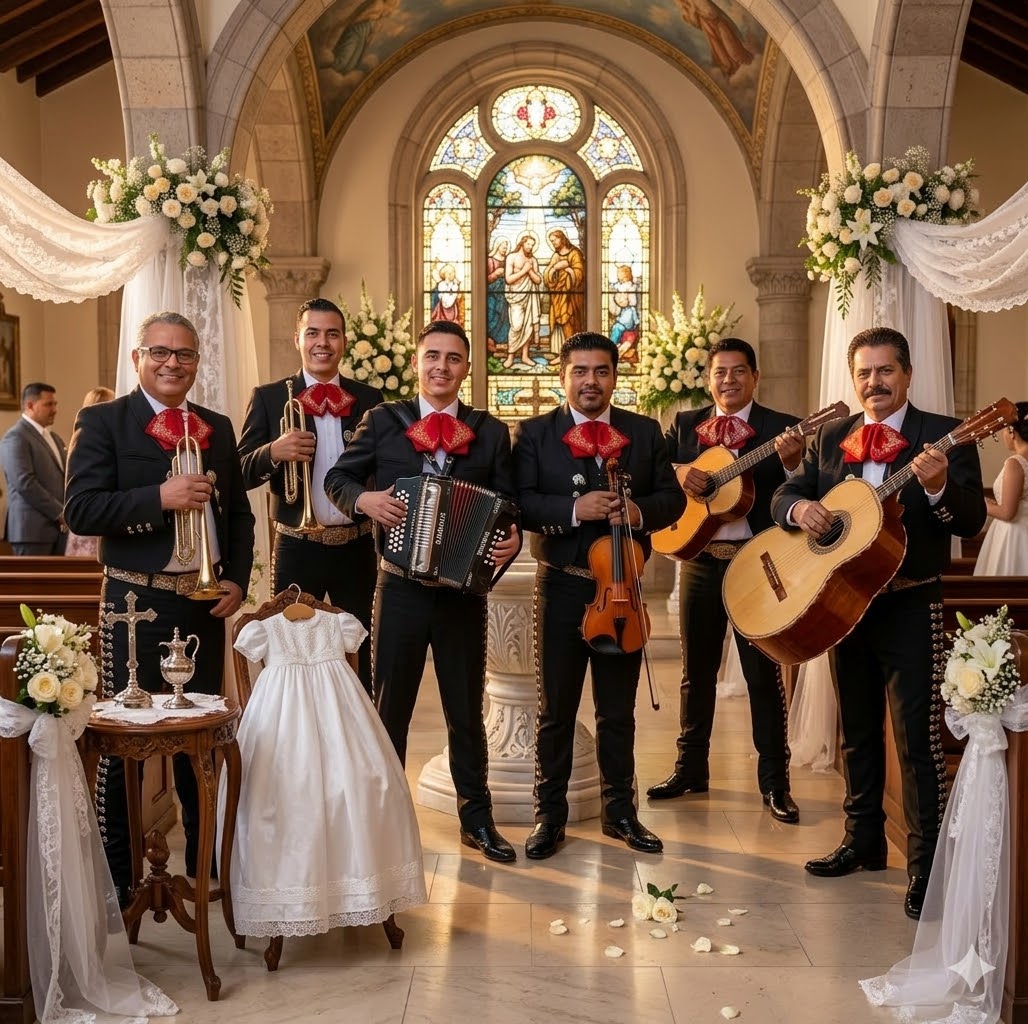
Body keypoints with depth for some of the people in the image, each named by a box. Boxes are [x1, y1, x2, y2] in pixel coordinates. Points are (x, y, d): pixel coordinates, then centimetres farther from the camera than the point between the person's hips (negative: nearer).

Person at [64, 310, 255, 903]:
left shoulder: (218, 427, 11)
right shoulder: (103, 421, -3)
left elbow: (238, 511, 13)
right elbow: (81, 510, -13)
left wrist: (238, 580, 0)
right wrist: (161, 496, -24)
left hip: (206, 602, 5)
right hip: (137, 602, -4)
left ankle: (205, 864, 29)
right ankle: (117, 877, 17)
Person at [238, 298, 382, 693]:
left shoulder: (369, 399, 6)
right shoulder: (268, 397, 1)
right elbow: (241, 475, -4)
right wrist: (273, 452, -23)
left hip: (357, 547, 2)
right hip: (297, 549, -1)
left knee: (360, 657, 12)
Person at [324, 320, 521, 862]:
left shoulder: (490, 432, 4)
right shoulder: (383, 421, 2)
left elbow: (507, 505, 5)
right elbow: (337, 477, 5)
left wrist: (511, 539, -15)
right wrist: (364, 499, -15)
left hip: (464, 591, 1)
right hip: (401, 588, 0)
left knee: (466, 710, 13)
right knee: (389, 709, 11)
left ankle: (476, 819, 28)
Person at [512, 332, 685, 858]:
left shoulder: (645, 431, 7)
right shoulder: (534, 432, -1)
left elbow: (672, 496, 4)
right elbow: (520, 502, -10)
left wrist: (641, 511, -17)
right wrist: (573, 508, -24)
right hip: (562, 585, -2)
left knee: (619, 710, 14)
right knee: (556, 709, 9)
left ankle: (620, 811, 29)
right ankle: (549, 816, 22)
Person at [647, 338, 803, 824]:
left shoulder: (780, 427, -1)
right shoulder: (685, 424, 8)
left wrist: (791, 462, -30)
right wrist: (681, 479, -15)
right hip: (699, 560, 3)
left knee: (764, 671, 2)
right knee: (696, 668, 13)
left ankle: (774, 781, 11)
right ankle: (691, 767, 26)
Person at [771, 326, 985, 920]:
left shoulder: (943, 435, -6)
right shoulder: (832, 438, 8)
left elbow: (973, 521, -13)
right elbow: (785, 493, 7)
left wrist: (938, 487, -33)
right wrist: (799, 508, -16)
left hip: (911, 605, -5)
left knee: (918, 735, -5)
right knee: (858, 730, 16)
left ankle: (927, 866, 4)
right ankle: (864, 842, 30)